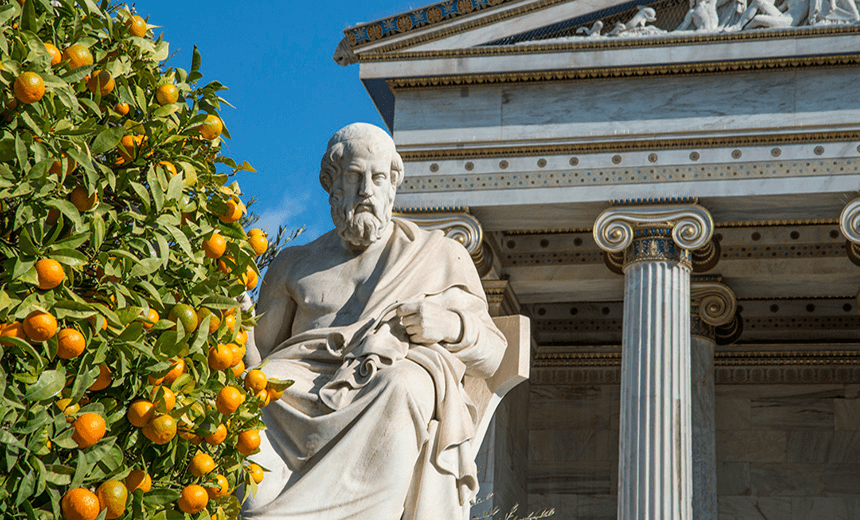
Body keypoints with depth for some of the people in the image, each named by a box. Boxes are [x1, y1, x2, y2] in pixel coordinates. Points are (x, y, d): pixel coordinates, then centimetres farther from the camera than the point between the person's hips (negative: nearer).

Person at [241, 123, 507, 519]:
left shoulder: (442, 257, 25)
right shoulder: (295, 265, 29)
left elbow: (490, 356, 22)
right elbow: (257, 355, 24)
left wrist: (453, 325, 1)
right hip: (306, 387, 2)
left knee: (402, 386, -39)